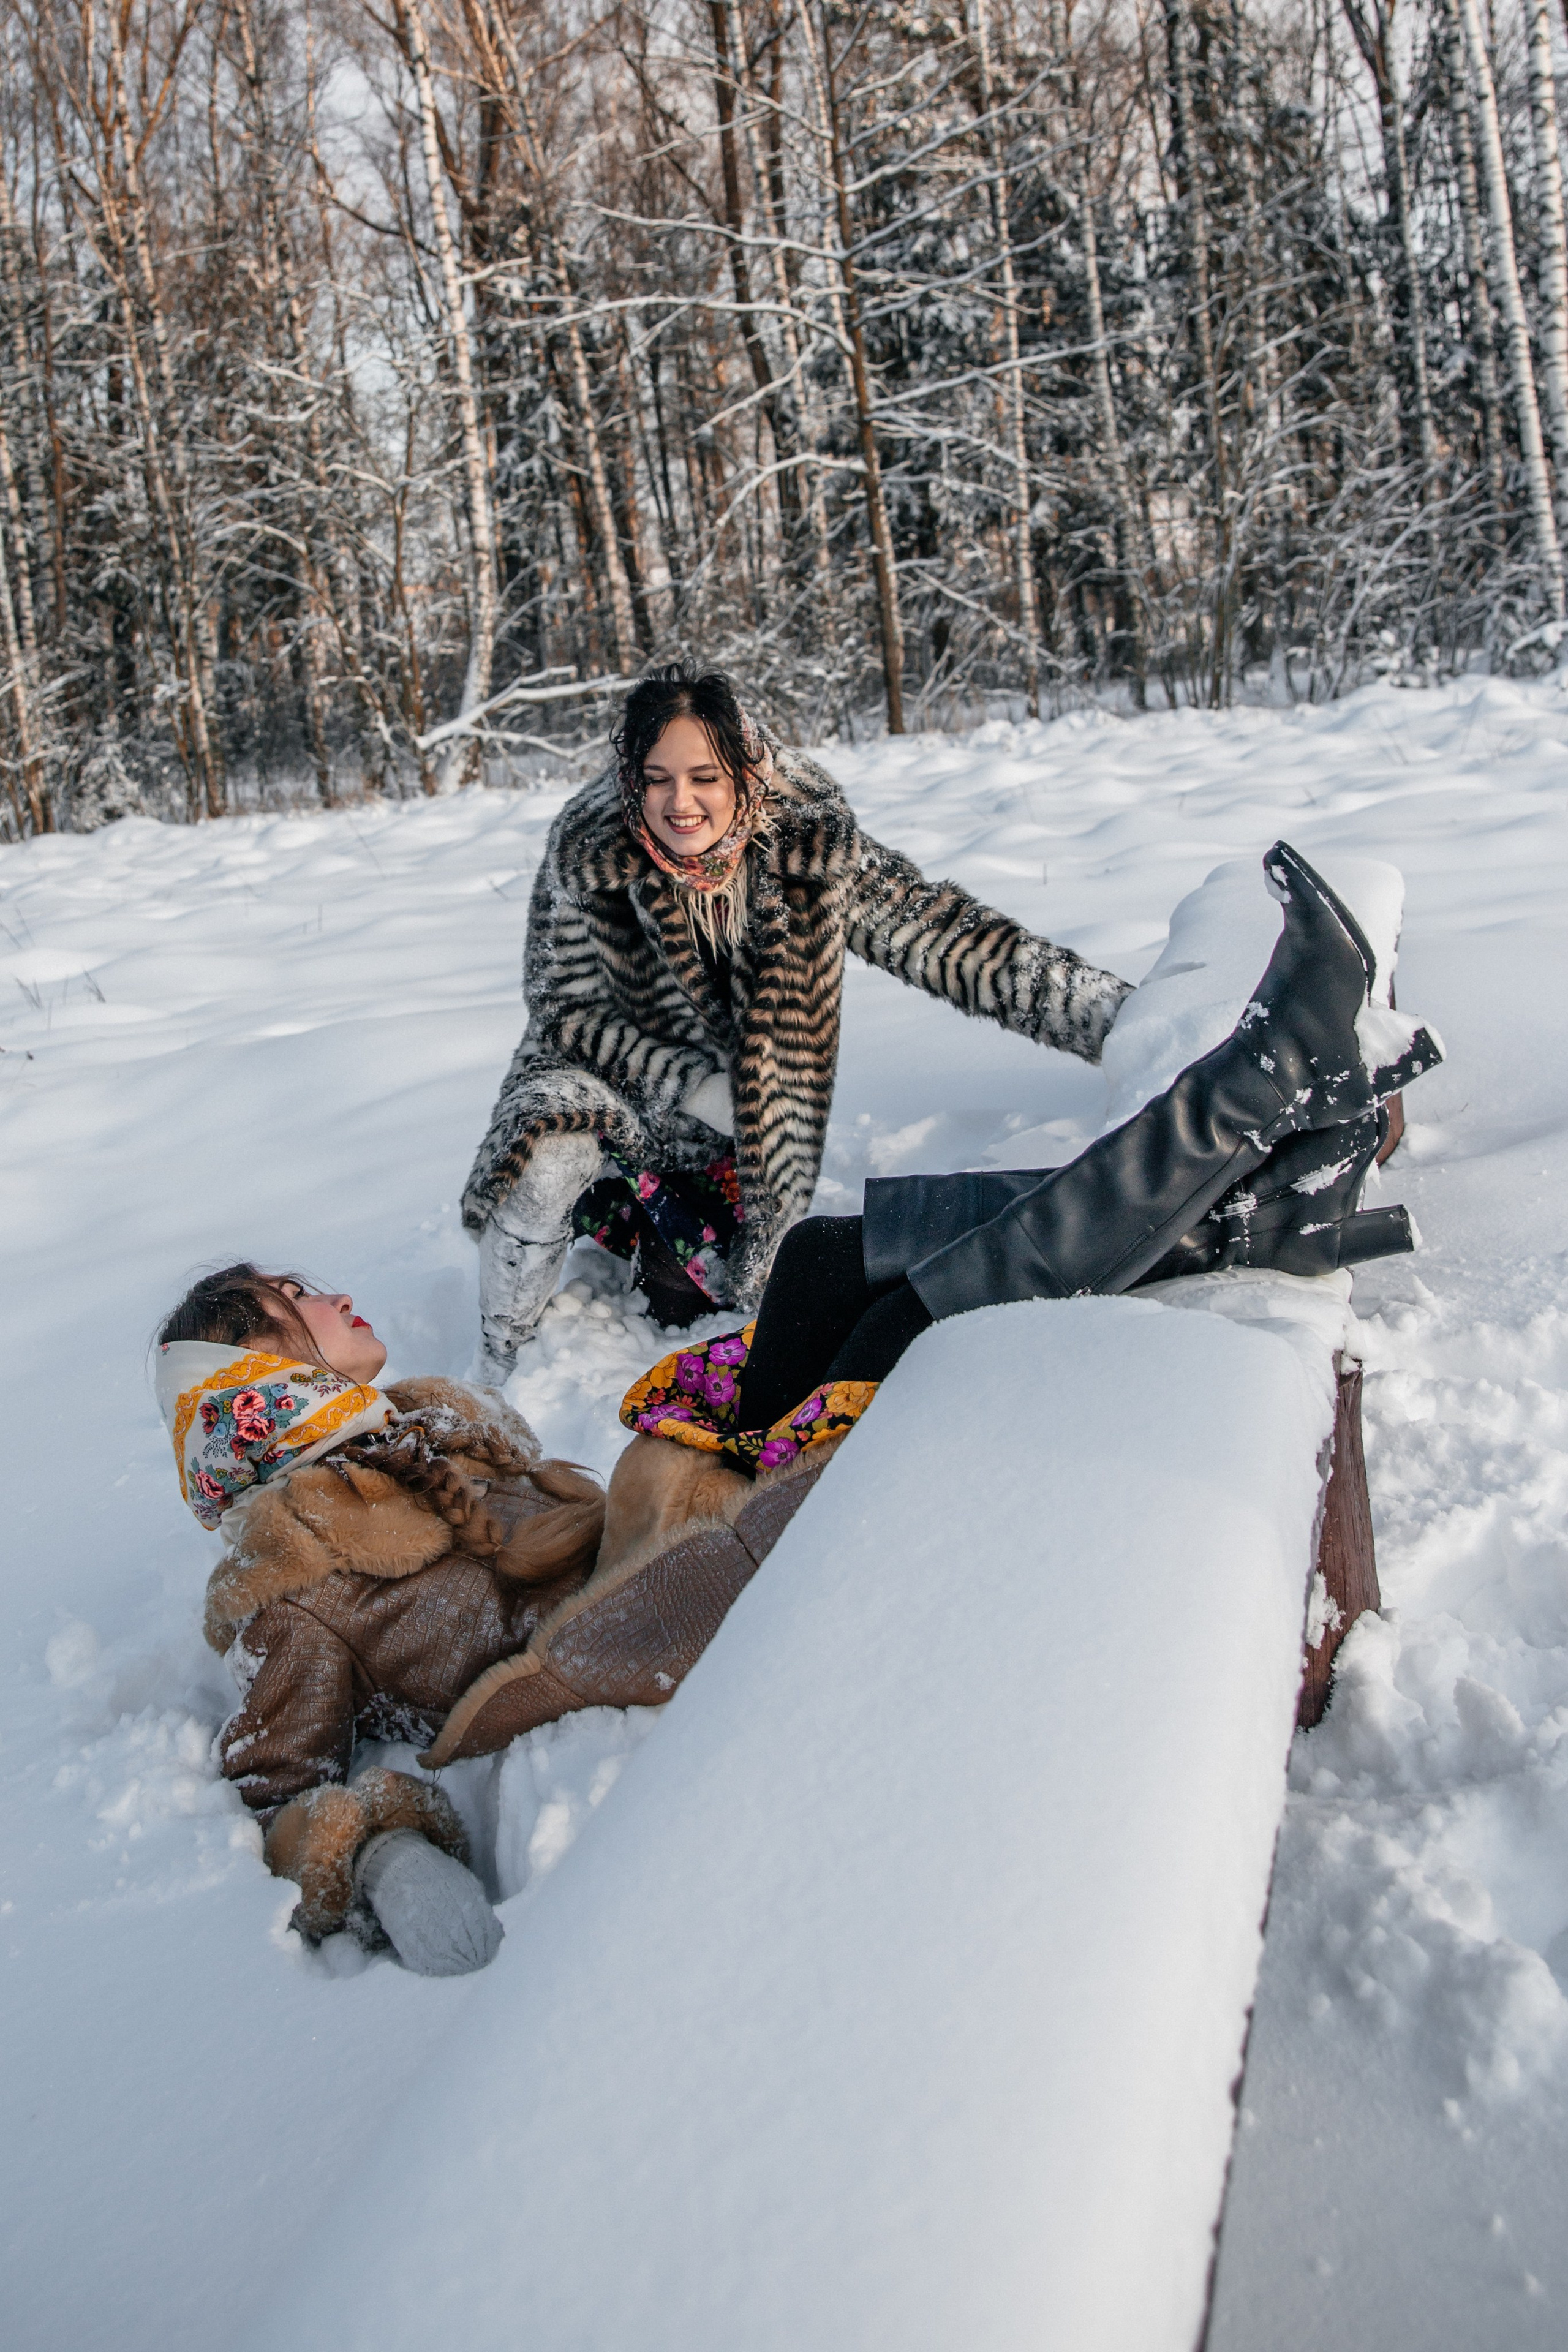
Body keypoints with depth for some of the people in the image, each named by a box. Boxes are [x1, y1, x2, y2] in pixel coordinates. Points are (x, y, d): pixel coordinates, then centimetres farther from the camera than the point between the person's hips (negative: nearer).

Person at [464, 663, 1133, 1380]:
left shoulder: (810, 846, -18)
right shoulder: (586, 855, -20)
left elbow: (946, 934, -20)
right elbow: (568, 1008, -13)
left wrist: (1116, 1015, -26)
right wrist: (695, 1086, -24)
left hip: (741, 1135, 2)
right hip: (610, 1083, -2)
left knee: (693, 1301, 0)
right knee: (547, 1165, -33)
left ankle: (649, 1232, 37)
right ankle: (497, 1367, -9)